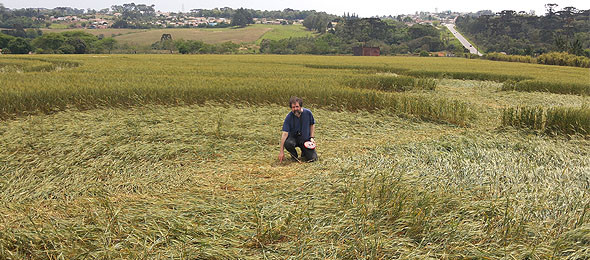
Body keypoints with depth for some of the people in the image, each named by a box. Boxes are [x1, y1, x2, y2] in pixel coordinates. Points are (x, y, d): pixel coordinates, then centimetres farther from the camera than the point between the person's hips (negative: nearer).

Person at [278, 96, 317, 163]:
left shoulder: (308, 113, -10)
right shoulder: (288, 117, -17)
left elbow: (312, 125, 9)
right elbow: (285, 134, -22)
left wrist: (312, 137, -3)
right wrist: (282, 151, -28)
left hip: (306, 139, 1)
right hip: (293, 138, -1)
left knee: (312, 158, -16)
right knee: (287, 143, -37)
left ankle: (304, 151, 20)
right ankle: (294, 155, -3)